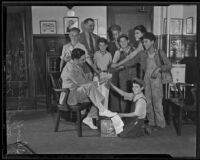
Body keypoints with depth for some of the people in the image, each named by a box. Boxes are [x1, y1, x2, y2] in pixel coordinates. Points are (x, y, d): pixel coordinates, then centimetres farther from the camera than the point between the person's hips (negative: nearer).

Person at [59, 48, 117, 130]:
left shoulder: (78, 66, 11)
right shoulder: (70, 69, -20)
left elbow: (85, 79, 14)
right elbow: (81, 83, -21)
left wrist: (93, 83, -6)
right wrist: (95, 83, -10)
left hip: (78, 94, 9)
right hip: (70, 96, -9)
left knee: (100, 98, -5)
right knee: (90, 86, -33)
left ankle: (88, 118, 2)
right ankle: (102, 110, -30)